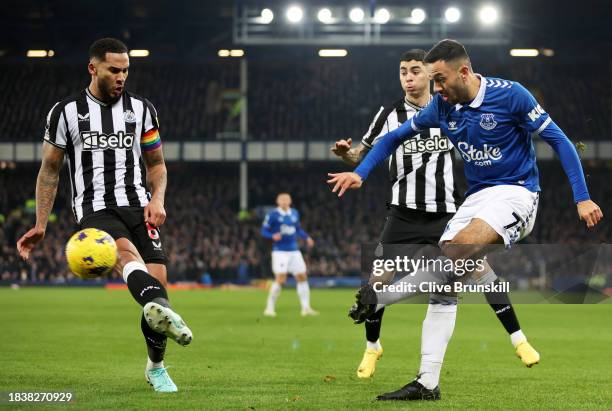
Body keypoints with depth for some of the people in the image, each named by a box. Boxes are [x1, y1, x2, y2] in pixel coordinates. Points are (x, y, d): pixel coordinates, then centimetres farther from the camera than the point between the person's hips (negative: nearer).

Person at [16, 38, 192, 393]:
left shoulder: (142, 109, 12)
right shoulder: (66, 112, 6)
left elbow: (156, 163, 21)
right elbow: (50, 170, 14)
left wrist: (157, 198, 0)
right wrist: (41, 225, 10)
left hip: (139, 207, 3)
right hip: (95, 211, -3)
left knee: (158, 279, -11)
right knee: (127, 252, -35)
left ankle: (156, 366, 13)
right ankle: (163, 311, -67)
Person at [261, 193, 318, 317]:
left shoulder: (294, 213, 10)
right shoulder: (273, 215, -7)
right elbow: (264, 231, -5)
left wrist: (307, 237, 7)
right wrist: (273, 236, -24)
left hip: (294, 250, 6)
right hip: (280, 251, -6)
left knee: (302, 277, 4)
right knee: (280, 278, -16)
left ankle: (306, 308, 12)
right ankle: (270, 308, -3)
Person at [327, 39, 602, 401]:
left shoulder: (511, 95, -13)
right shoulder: (443, 107, 3)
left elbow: (559, 141, -7)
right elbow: (395, 137, 17)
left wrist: (582, 198, -12)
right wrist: (360, 173, 4)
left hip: (515, 193, -6)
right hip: (476, 198, 6)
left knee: (459, 248, -32)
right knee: (444, 283, -8)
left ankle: (380, 298, -20)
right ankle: (427, 384, -8)